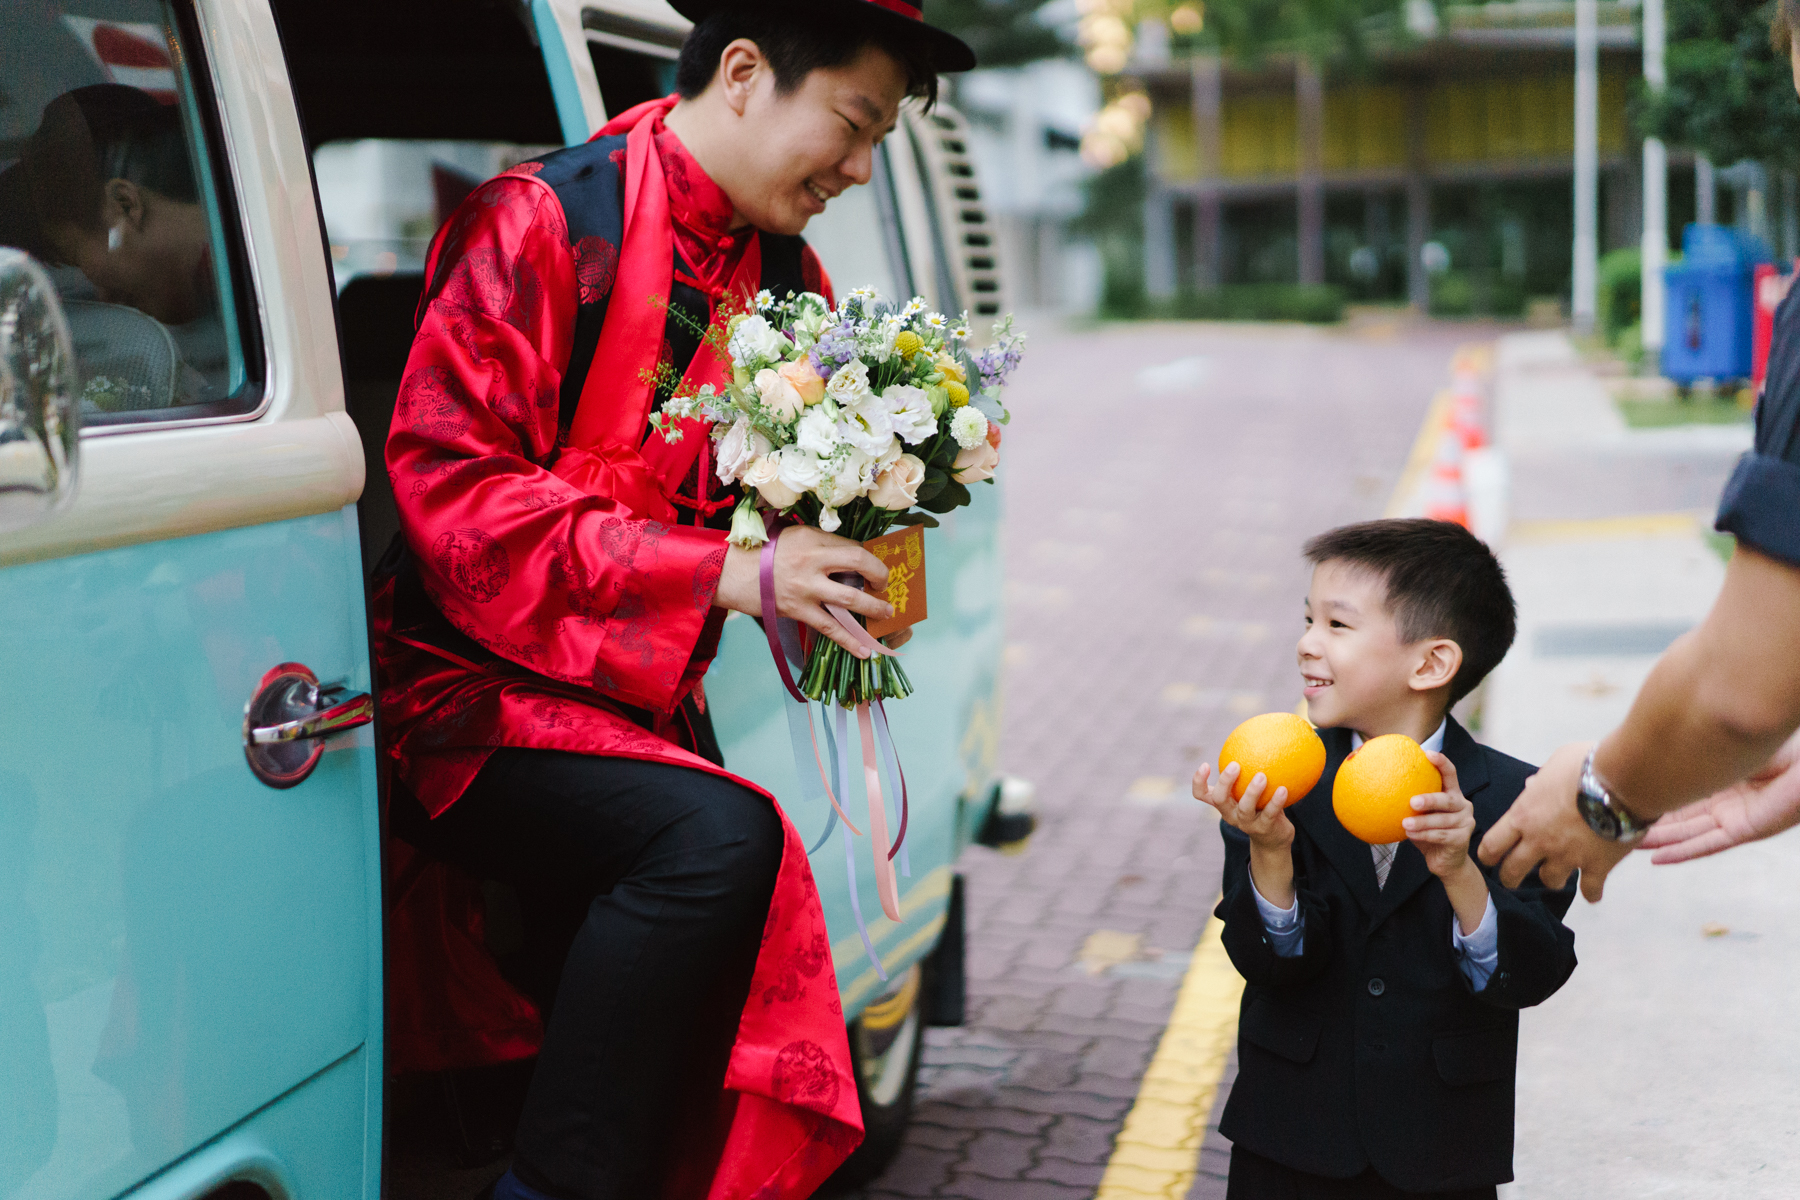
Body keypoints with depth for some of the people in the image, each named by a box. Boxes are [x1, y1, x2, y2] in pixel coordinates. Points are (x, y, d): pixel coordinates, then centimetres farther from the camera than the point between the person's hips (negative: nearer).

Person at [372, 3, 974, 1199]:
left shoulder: (790, 279, 11)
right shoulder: (543, 222, -9)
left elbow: (804, 499, 19)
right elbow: (448, 486, -17)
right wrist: (724, 572, -23)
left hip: (651, 712, 6)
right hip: (477, 695, -6)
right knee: (717, 839, -31)